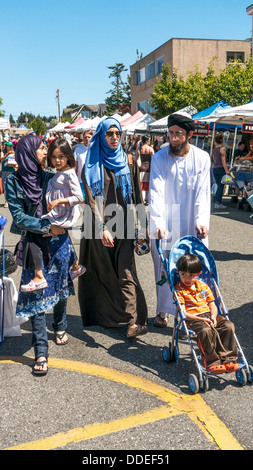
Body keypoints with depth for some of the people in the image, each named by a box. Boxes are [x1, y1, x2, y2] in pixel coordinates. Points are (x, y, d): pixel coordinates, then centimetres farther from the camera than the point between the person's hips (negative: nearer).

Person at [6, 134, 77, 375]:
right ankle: (41, 351, 1)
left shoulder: (50, 178, 3)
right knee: (37, 293, -4)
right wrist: (47, 227, -15)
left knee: (60, 286, 14)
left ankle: (60, 326, 42)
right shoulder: (13, 181, -4)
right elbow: (18, 216, -10)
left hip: (59, 240, 3)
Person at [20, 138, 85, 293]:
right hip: (58, 215, 10)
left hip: (65, 217, -10)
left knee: (34, 230, -14)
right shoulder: (58, 173, 14)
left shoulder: (69, 174, -14)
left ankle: (39, 278, -14)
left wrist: (58, 201, -22)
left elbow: (79, 197, -21)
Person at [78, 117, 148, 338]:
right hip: (99, 224, -1)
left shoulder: (128, 161, 7)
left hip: (123, 224, 1)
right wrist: (102, 227, -19)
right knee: (103, 271, 9)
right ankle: (101, 315, 24)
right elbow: (90, 198, -9)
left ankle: (135, 320, -11)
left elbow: (137, 194, 9)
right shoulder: (92, 164, -1)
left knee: (126, 272, -7)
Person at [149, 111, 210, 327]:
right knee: (164, 269, 5)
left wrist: (202, 220, -17)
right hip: (165, 226, -1)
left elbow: (203, 192, -3)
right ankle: (163, 311, 22)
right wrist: (157, 223, -24)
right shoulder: (159, 158, -3)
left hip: (191, 227, 1)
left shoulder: (202, 158, 1)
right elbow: (156, 192, -12)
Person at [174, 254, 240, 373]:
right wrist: (200, 319, -20)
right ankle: (212, 363, -26)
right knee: (206, 331, -36)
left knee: (228, 326, -19)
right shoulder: (179, 289, -3)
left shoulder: (203, 286, 13)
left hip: (208, 315, 6)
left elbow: (212, 305, 15)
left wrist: (213, 316, -7)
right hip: (191, 318, -5)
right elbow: (183, 313, -10)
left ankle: (228, 359, -18)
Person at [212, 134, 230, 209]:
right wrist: (226, 170, -14)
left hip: (214, 169, 6)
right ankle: (218, 203, -2)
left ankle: (217, 202, 14)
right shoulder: (222, 149, -8)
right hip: (221, 168, -6)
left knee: (219, 186, 14)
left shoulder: (214, 150, 10)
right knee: (221, 186, -1)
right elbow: (223, 160, -13)